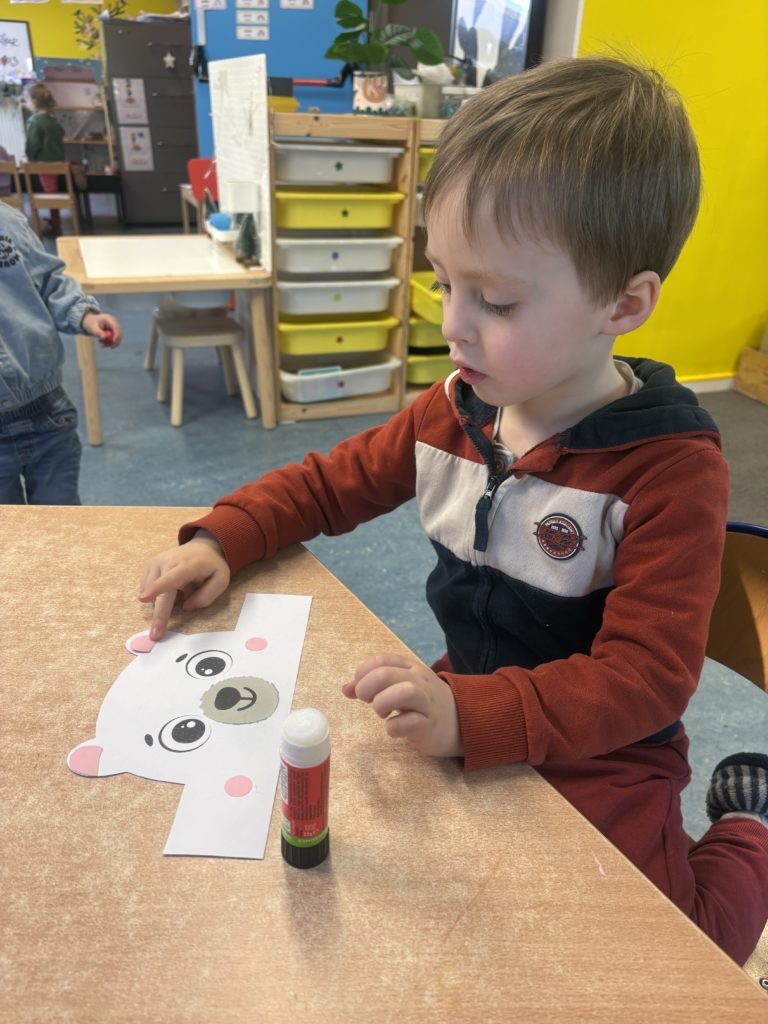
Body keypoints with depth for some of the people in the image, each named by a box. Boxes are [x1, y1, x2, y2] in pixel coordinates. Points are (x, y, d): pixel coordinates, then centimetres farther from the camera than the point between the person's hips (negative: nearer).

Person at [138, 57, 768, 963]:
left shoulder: (670, 471, -22)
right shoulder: (452, 413, -5)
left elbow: (646, 676, -25)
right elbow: (333, 481, 7)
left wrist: (471, 717, -38)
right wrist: (222, 540, -7)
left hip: (597, 756, -4)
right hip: (465, 708, 5)